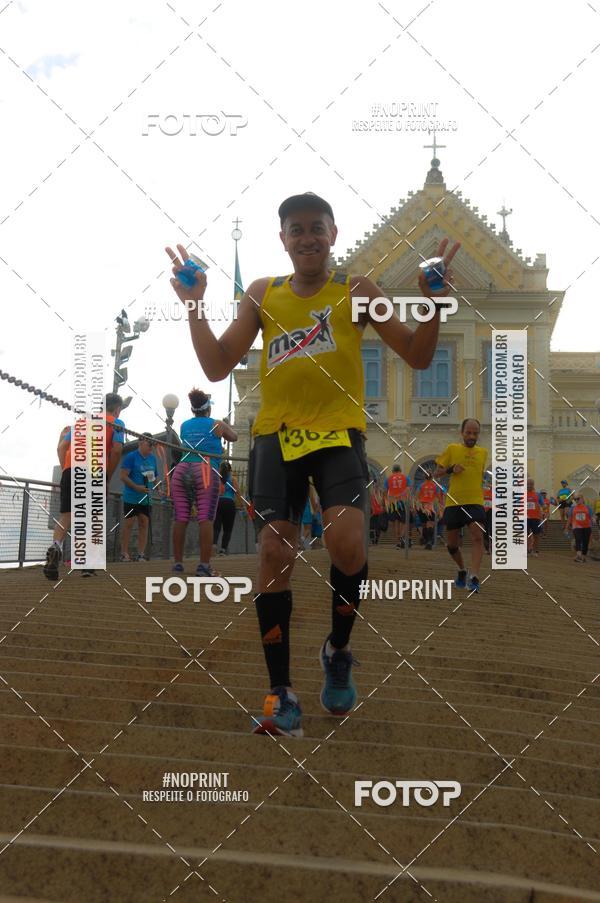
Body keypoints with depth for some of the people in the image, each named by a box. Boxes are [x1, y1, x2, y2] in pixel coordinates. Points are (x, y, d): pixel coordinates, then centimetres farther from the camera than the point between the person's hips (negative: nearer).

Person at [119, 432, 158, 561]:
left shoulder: (152, 459, 12)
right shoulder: (131, 457, -8)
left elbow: (155, 477, 22)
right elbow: (123, 476, -14)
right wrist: (137, 487, -22)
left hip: (145, 498, 6)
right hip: (131, 497, -6)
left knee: (144, 523, 3)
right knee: (129, 523, -4)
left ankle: (141, 553, 6)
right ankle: (124, 553, 1)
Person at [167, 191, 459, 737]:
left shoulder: (356, 292, 6)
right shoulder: (262, 295, 11)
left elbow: (418, 356, 5)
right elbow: (217, 367, 9)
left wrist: (435, 302, -10)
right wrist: (194, 306, 0)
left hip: (339, 431, -2)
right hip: (277, 434, 2)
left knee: (346, 540, -22)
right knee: (275, 552, -6)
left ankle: (338, 651, 7)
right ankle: (281, 692, 4)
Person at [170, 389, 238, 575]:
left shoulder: (184, 425, 20)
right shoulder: (217, 425, 11)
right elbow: (234, 437, 29)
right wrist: (225, 427, 49)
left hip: (181, 470, 4)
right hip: (205, 471, -4)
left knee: (181, 518, 3)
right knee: (205, 519, -9)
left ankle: (178, 562, 3)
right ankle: (204, 565, -17)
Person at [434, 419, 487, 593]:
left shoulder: (483, 452, 12)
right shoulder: (452, 449, 4)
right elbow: (437, 473, 6)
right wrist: (451, 469, -12)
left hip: (475, 502, 0)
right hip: (453, 502, 0)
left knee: (477, 538, -21)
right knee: (452, 544, 8)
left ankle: (474, 577, -27)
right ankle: (462, 571, 35)